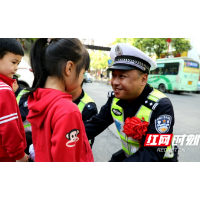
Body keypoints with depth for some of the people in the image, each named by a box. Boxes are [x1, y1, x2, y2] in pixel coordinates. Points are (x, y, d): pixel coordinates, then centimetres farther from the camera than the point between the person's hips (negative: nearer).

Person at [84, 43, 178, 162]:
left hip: (158, 159, -3)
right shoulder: (115, 98, -10)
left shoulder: (161, 107, -25)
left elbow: (152, 153, -28)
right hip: (127, 154, 4)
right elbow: (96, 124, -7)